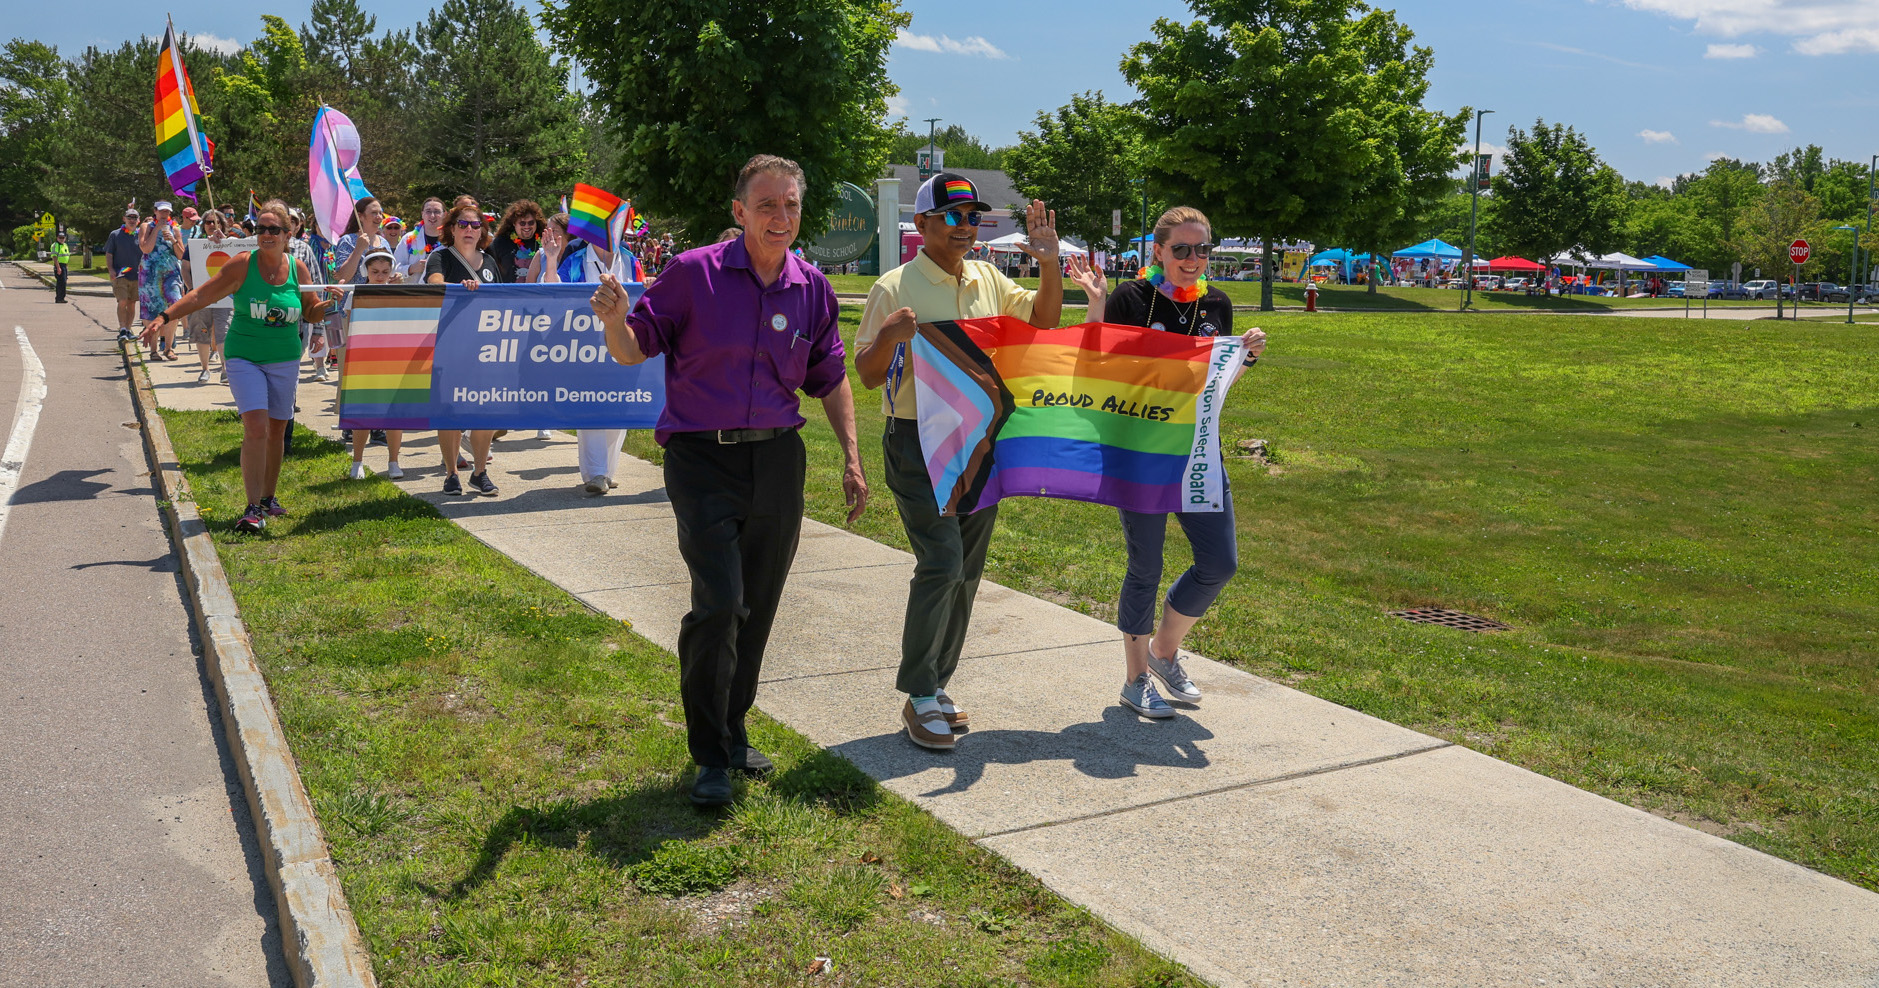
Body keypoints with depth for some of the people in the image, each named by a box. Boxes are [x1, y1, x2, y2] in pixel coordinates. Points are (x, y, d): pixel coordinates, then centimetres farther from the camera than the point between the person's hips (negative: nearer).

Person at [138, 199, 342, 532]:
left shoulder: (298, 269, 2)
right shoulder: (243, 264, -7)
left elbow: (312, 313, 10)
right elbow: (202, 295, -7)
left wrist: (328, 302, -10)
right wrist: (163, 317, -15)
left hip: (285, 360, 3)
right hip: (245, 358, -3)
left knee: (277, 431, 10)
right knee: (256, 428, -15)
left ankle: (268, 498, 25)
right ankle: (253, 509, -13)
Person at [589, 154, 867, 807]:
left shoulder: (813, 289, 6)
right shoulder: (694, 273, -5)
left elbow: (830, 379, 15)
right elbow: (634, 350, -1)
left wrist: (851, 458, 9)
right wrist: (614, 320, -24)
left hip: (777, 459, 4)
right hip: (702, 458, -4)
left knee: (757, 607, 11)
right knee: (719, 603, -13)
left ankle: (733, 733, 29)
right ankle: (711, 757, 2)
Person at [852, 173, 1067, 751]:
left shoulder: (987, 280, 10)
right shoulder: (894, 289, -7)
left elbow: (1043, 324, 17)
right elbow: (868, 376, -7)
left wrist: (1049, 263, 3)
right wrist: (887, 335, -28)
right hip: (919, 443, -6)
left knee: (967, 570, 10)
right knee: (941, 563, -15)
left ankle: (936, 685, 23)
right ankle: (919, 698, -3)